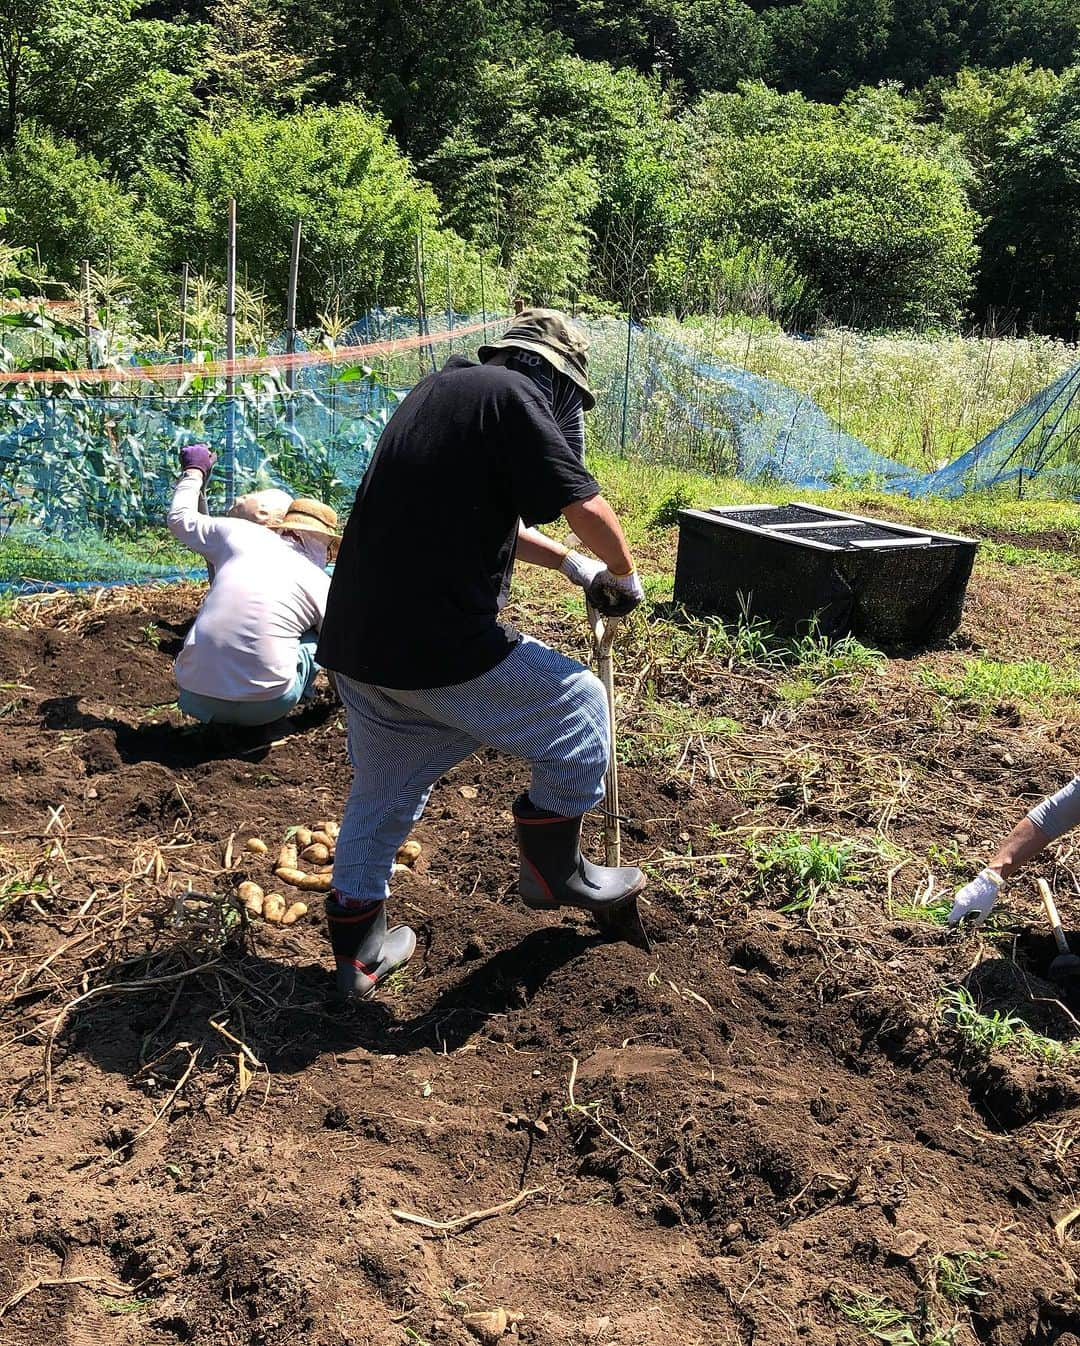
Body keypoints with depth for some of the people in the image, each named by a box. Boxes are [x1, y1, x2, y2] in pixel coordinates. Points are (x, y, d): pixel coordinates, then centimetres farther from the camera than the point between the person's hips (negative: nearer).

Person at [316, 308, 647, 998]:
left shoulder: (440, 389, 20)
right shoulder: (512, 394, -7)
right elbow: (589, 509, -12)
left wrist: (574, 564, 30)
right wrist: (623, 576, 8)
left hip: (356, 638, 9)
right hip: (440, 647, -9)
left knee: (383, 787, 23)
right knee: (580, 705, 11)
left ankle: (357, 948, 34)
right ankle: (554, 871, 24)